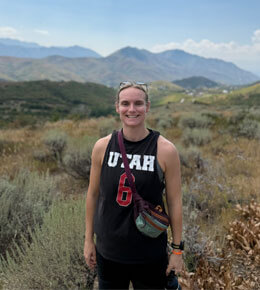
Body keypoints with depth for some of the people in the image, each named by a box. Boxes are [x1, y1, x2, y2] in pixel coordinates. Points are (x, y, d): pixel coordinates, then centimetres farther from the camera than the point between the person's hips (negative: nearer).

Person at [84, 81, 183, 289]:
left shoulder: (165, 150, -12)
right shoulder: (102, 147, -5)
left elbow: (174, 202, -6)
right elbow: (93, 194, 4)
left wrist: (177, 250, -2)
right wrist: (88, 240, 8)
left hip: (150, 254, -2)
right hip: (108, 251, 3)